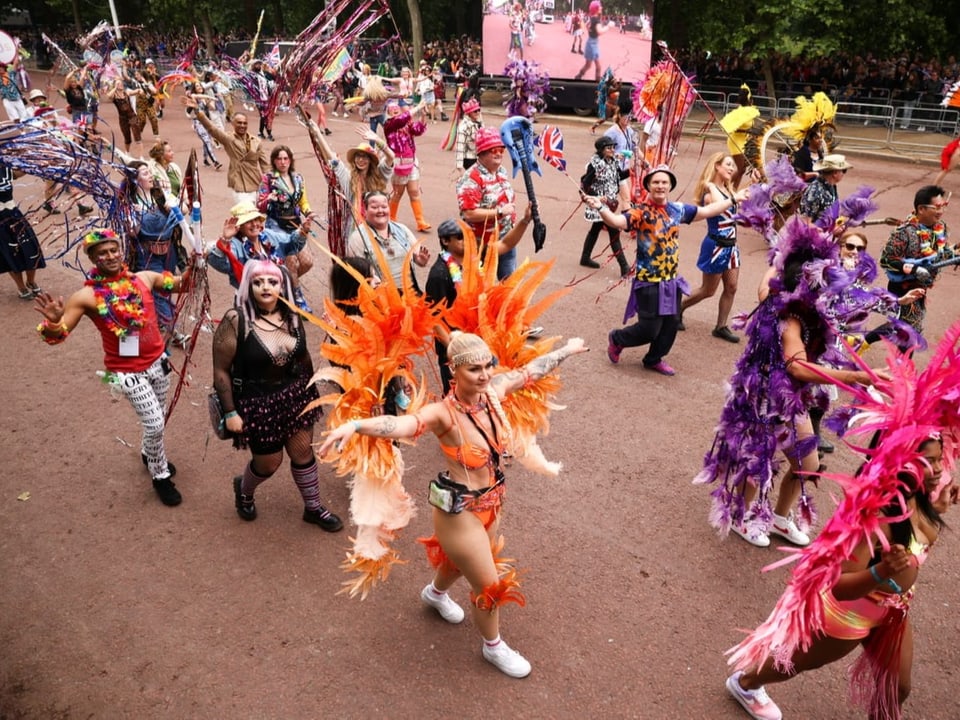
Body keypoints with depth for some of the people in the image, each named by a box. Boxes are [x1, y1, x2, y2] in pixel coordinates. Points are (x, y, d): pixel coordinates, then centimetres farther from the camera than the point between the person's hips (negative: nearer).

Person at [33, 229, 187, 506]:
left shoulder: (144, 278, -3)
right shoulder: (87, 296, -15)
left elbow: (181, 284, 10)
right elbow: (57, 336, -14)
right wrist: (53, 322, -37)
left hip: (158, 361, 5)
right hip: (127, 372, -5)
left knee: (156, 418, 21)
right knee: (155, 423, -4)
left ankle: (150, 454, 51)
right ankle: (161, 476, 20)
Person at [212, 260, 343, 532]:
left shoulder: (291, 316, -3)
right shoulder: (236, 320, -20)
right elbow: (221, 369, -15)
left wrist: (312, 393, 16)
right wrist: (230, 412, -15)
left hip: (295, 395, 5)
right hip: (257, 403, -4)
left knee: (303, 451, 12)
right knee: (269, 462, 11)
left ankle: (313, 508, 33)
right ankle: (243, 489, 46)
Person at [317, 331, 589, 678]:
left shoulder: (494, 390, -13)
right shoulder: (444, 413, -32)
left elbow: (532, 370, 5)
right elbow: (403, 423, -51)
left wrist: (567, 349, 21)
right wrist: (355, 425, -70)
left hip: (491, 502, 7)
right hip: (460, 511, -7)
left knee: (461, 559, 33)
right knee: (490, 585, 11)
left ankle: (436, 593, 67)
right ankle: (494, 647, 43)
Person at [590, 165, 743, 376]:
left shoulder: (678, 210, 4)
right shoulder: (641, 212, -16)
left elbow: (707, 211, 19)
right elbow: (617, 221, -35)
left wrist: (732, 199, 26)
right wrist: (600, 207, -53)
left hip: (672, 280, 7)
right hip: (649, 282, -7)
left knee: (671, 324, 13)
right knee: (649, 330, -3)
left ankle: (654, 359, 36)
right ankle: (616, 339, 26)